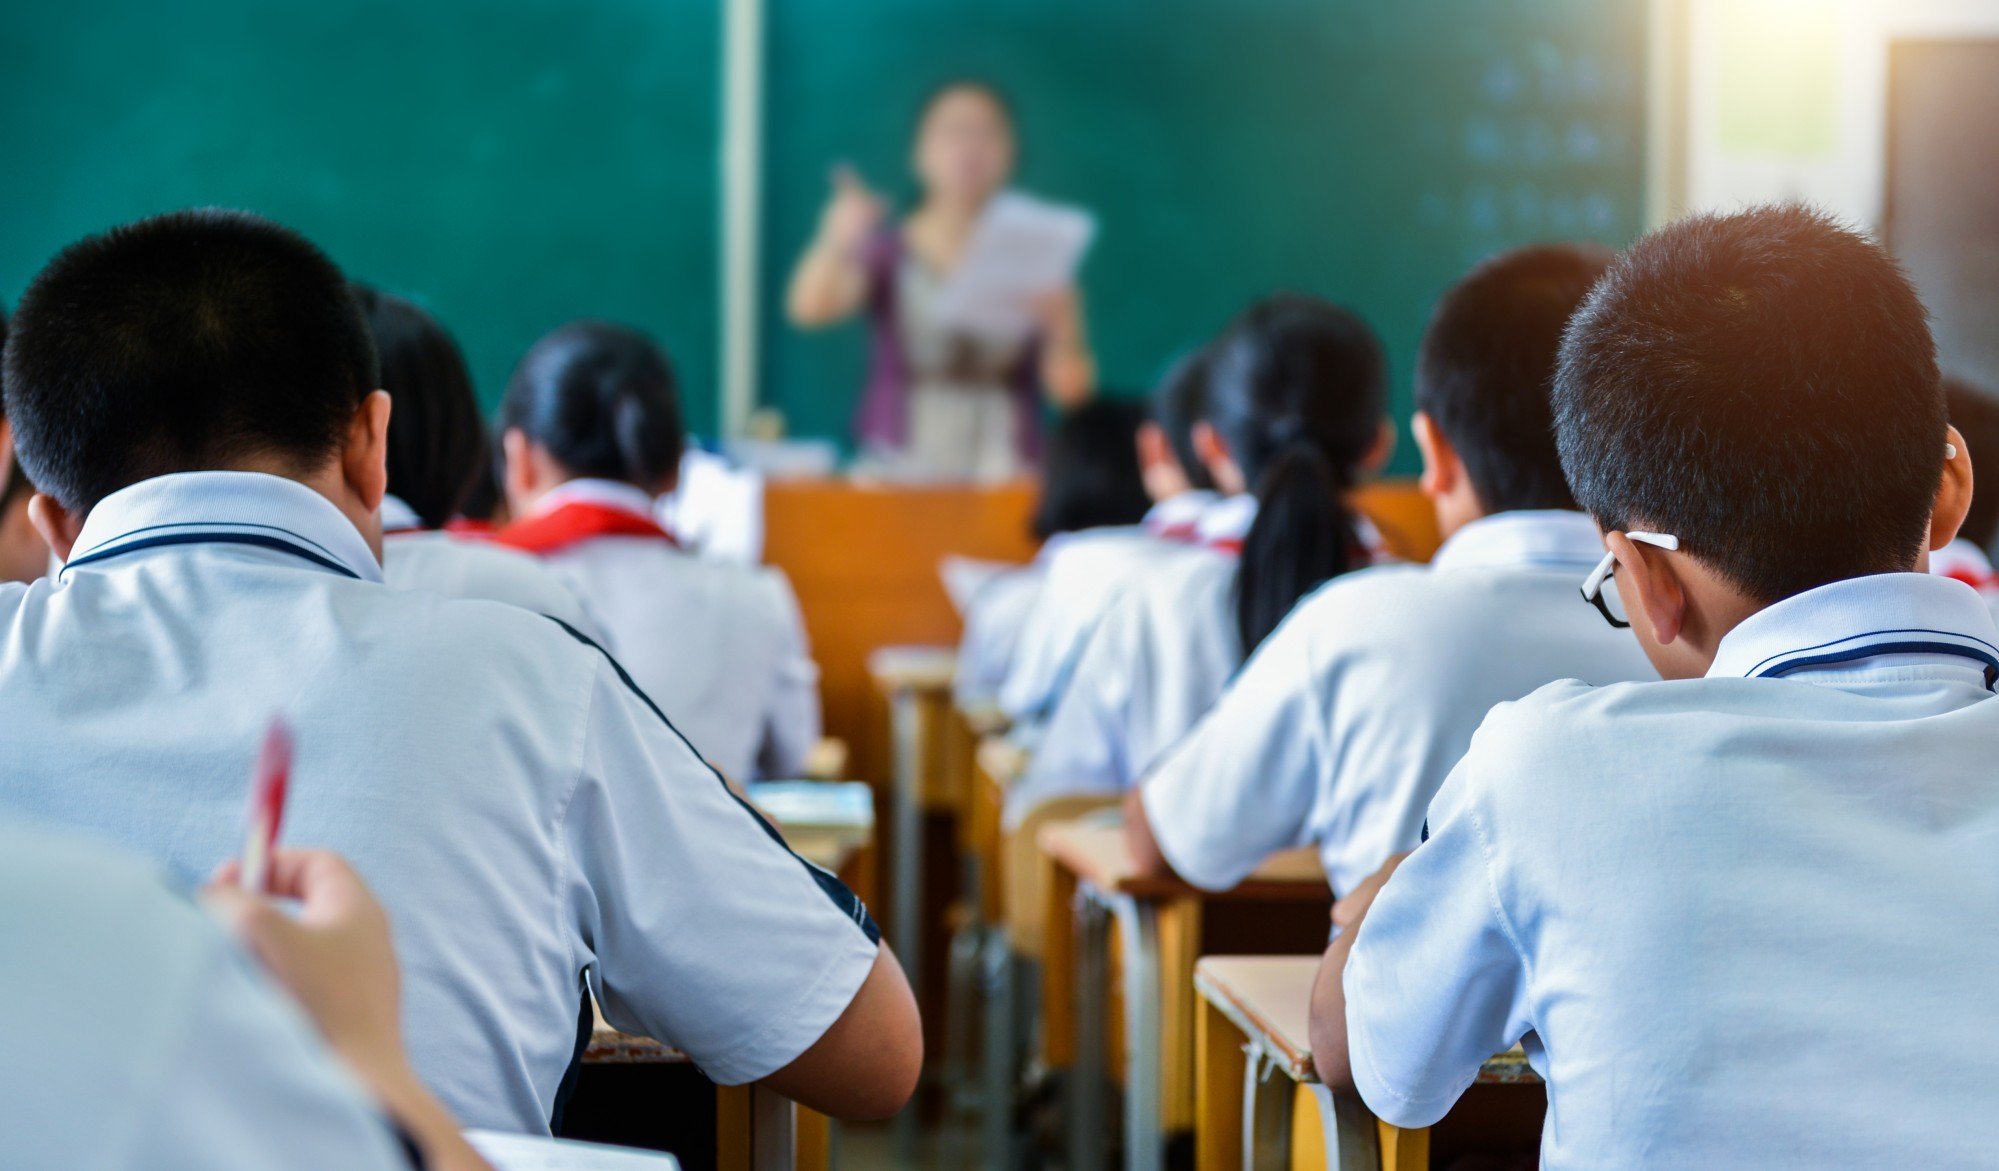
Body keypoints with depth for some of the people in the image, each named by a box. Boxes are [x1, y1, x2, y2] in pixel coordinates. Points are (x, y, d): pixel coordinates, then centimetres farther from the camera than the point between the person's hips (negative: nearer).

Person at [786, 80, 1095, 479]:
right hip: (896, 473, -1)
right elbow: (808, 308, -13)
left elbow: (1070, 390, 3)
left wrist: (1063, 330, -16)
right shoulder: (888, 254, 6)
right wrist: (836, 245, -31)